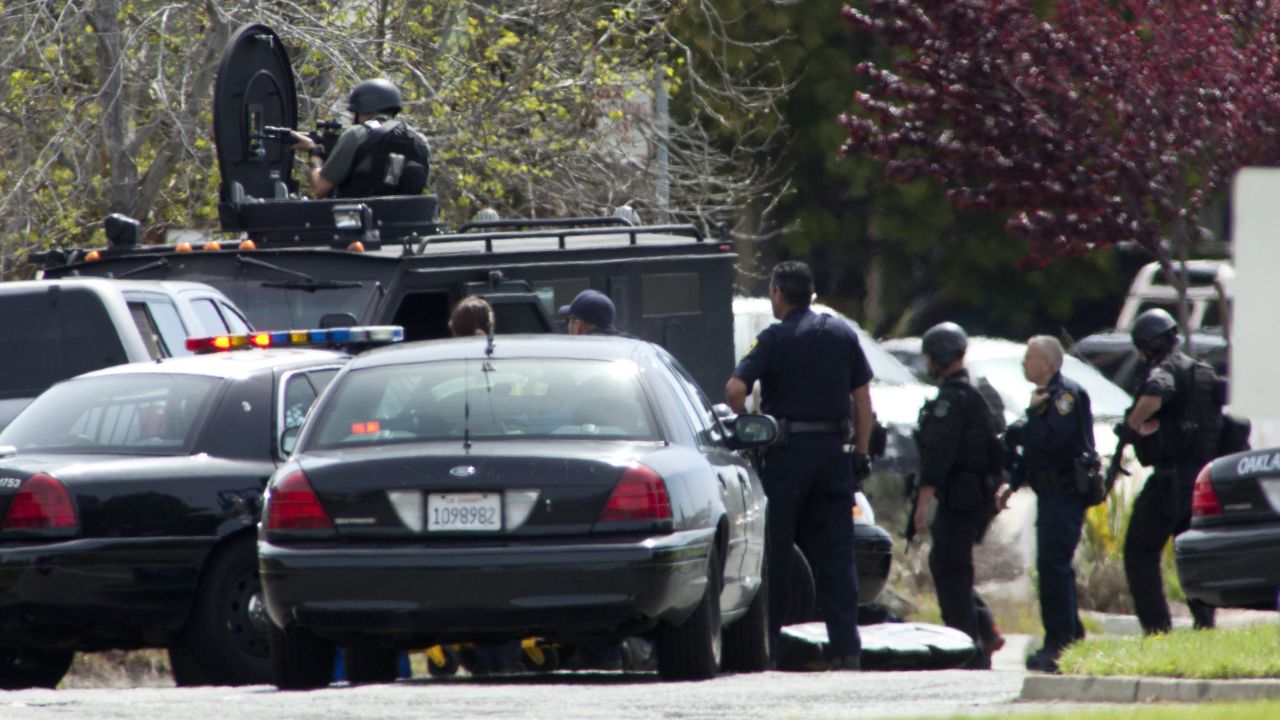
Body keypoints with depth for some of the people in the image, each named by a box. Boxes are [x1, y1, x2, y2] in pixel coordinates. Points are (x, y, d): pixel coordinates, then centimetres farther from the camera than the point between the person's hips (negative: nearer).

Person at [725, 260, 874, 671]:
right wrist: (861, 453, 11)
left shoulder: (774, 339, -6)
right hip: (834, 450, 4)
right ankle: (846, 647, -1)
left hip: (787, 452, -4)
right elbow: (862, 398, 8)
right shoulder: (843, 334, 8)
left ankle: (764, 646, 4)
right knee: (835, 554, 5)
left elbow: (735, 389, -17)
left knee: (775, 552, 3)